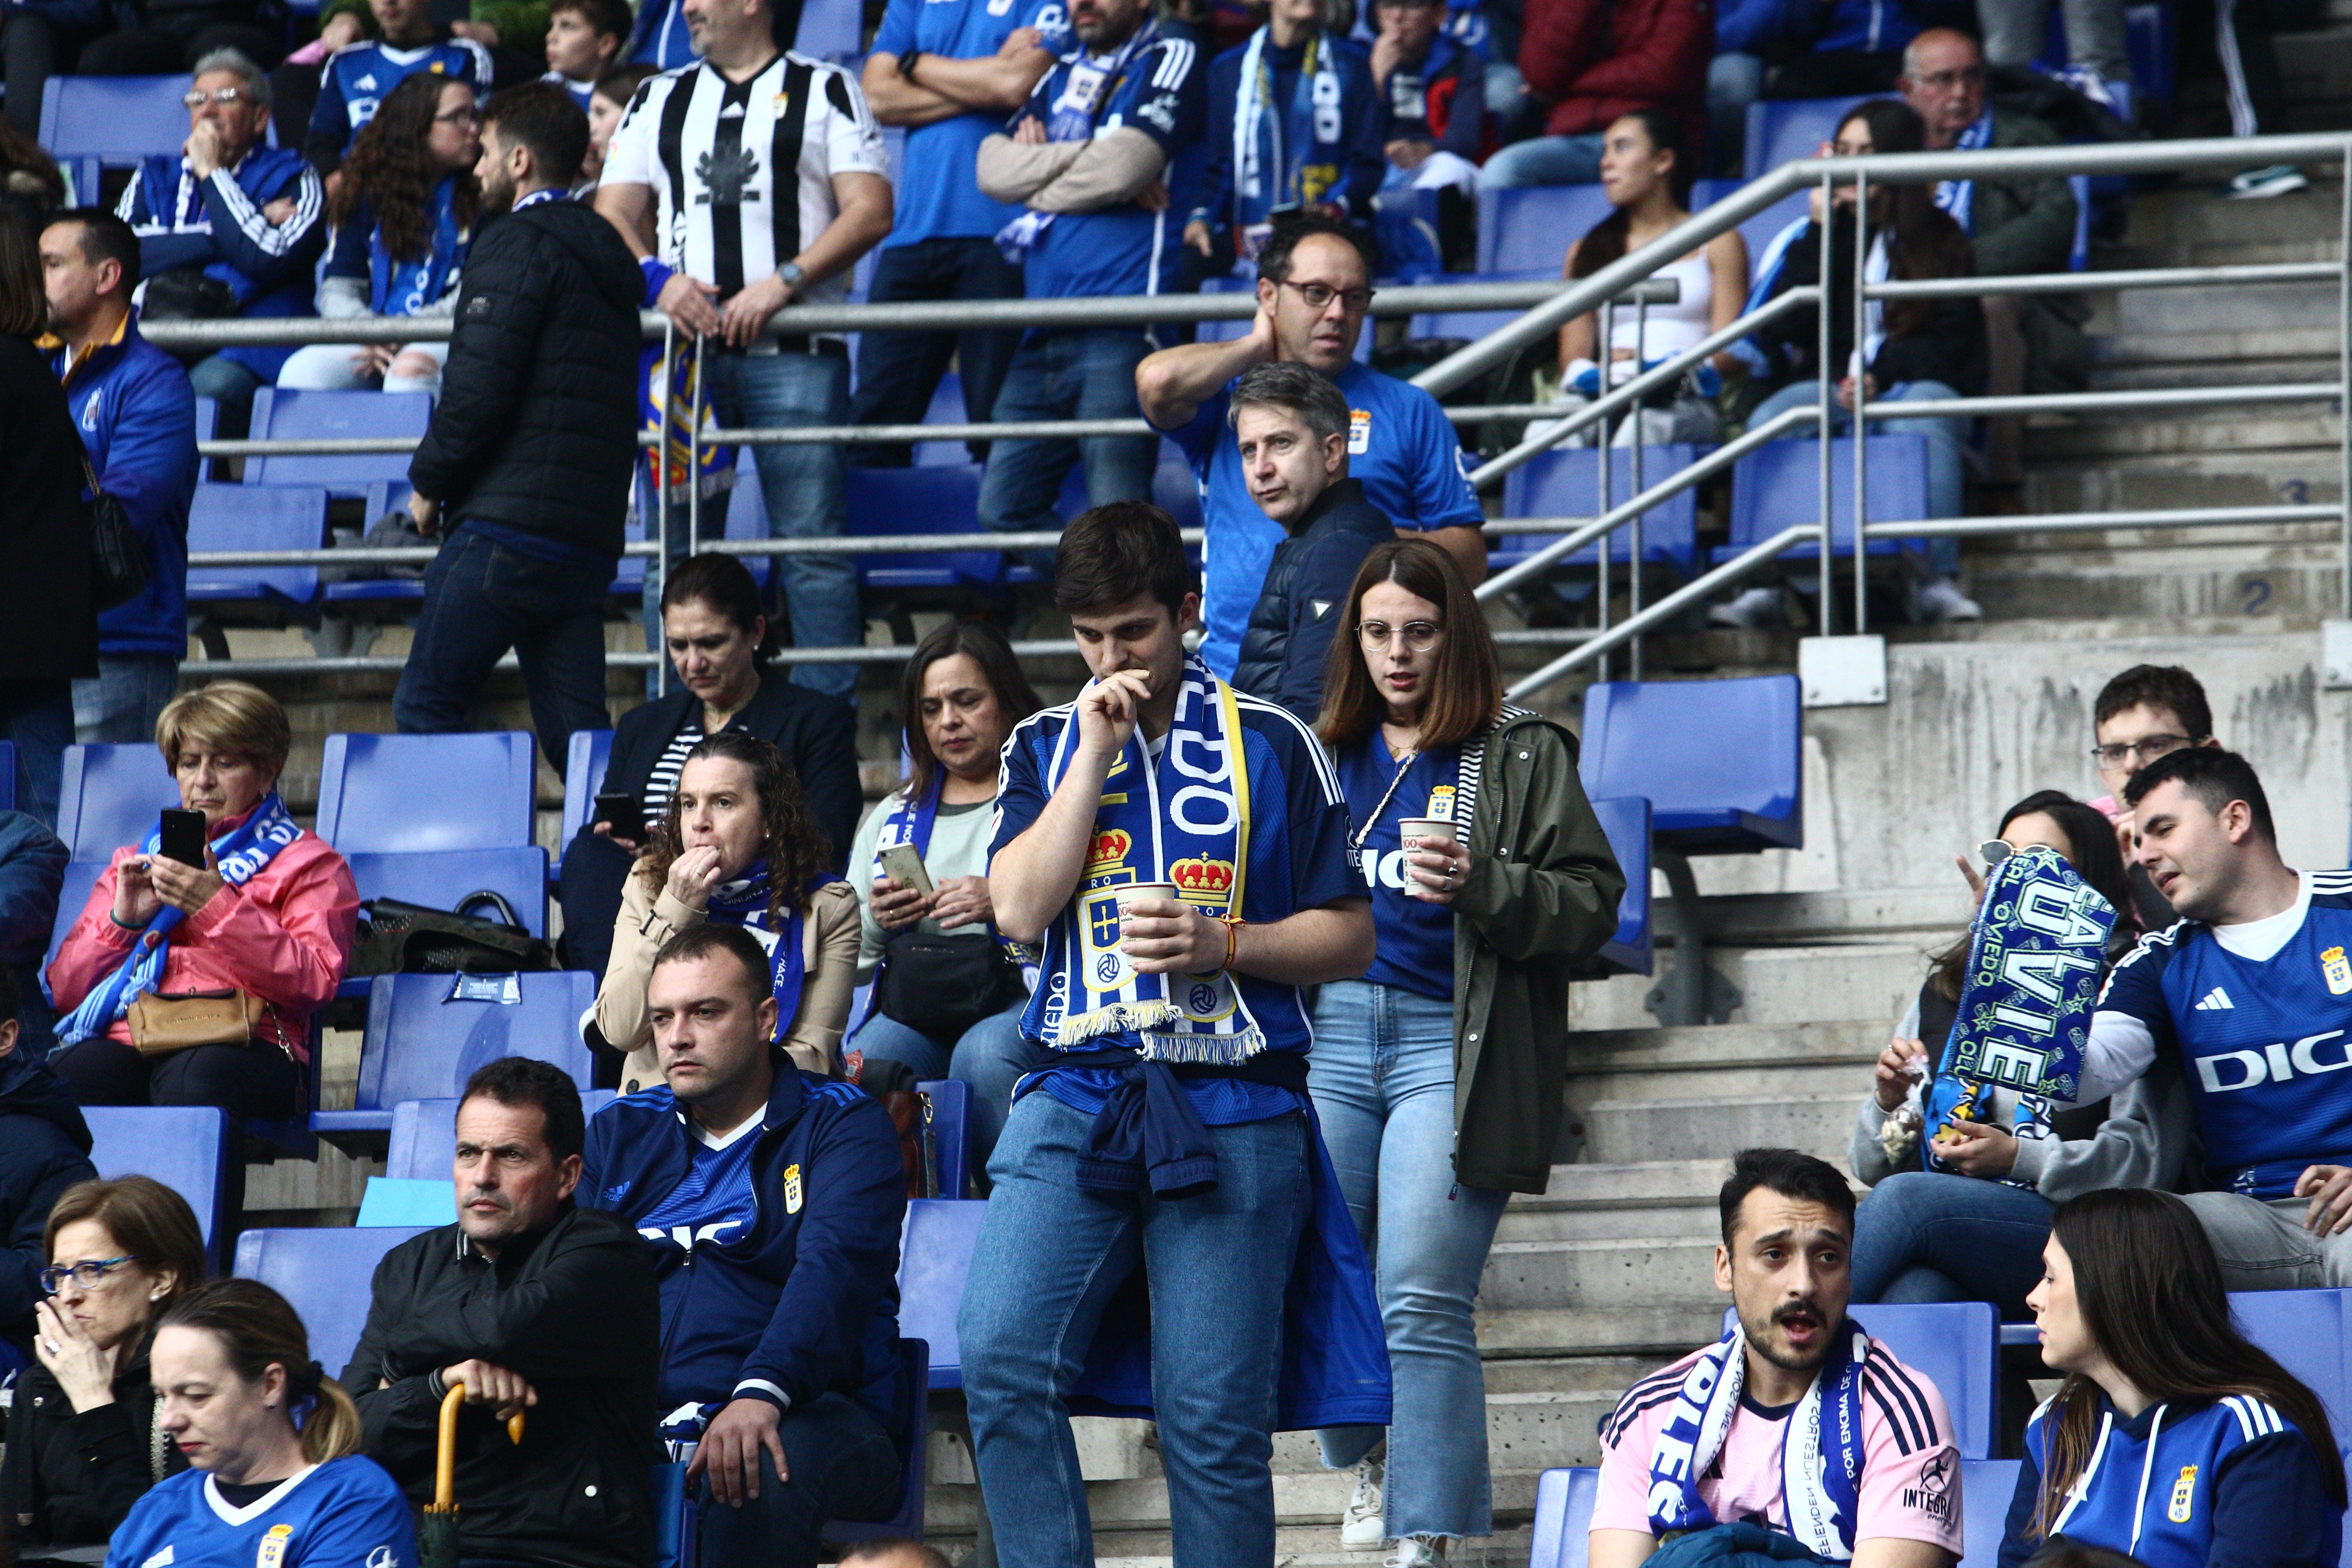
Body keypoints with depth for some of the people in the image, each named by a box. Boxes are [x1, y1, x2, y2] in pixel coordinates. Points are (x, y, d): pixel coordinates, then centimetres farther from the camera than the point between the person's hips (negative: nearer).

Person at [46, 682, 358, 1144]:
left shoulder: (308, 863, 21)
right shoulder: (132, 863, 34)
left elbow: (314, 981, 0)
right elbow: (64, 989, 23)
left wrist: (218, 906, -8)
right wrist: (122, 921, 5)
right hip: (121, 1039, 3)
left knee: (194, 1083, -41)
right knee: (70, 1076, -35)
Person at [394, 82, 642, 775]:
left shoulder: (515, 245, -6)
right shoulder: (606, 254, 21)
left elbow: (479, 387, -16)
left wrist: (429, 479, -1)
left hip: (507, 521, -8)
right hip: (592, 531, 8)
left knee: (427, 709, -4)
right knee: (575, 726, 5)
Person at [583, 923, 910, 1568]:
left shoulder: (842, 1124, 7)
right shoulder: (620, 1133, 23)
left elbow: (834, 1271, -11)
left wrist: (762, 1394, -31)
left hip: (801, 1412, -3)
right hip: (637, 1416, 3)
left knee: (764, 1475, -41)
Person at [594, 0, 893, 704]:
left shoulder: (826, 91, 8)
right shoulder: (659, 100, 20)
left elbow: (870, 211, -1)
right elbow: (613, 214, 14)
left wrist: (784, 283, -13)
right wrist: (656, 277, -7)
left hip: (794, 349, -4)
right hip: (683, 344, 4)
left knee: (813, 540, -9)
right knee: (675, 542, 1)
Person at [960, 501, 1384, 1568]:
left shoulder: (1273, 746, 8)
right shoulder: (1046, 747, 14)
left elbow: (1349, 938, 8)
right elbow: (1022, 908, -2)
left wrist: (1222, 943, -9)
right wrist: (1097, 746, -3)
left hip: (1232, 1108, -2)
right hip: (1075, 1094, 2)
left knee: (1215, 1417, -4)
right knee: (1003, 1360, -17)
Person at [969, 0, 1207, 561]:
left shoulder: (1171, 60, 3)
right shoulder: (1061, 75, 23)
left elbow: (1123, 167, -12)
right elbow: (995, 167, 8)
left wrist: (1035, 177, 3)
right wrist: (1090, 160, -4)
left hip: (1122, 324, -7)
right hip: (1044, 334, 7)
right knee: (1004, 507, 5)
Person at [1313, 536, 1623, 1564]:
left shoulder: (1523, 756, 5)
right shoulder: (1324, 754, 18)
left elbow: (1591, 904, -1)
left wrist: (1480, 887, -17)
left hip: (1451, 1045, -4)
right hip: (1329, 1033, 4)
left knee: (1422, 1305, -12)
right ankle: (1368, 1462, 32)